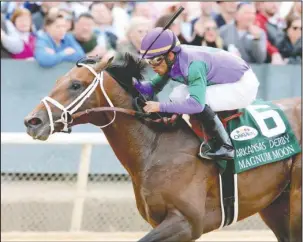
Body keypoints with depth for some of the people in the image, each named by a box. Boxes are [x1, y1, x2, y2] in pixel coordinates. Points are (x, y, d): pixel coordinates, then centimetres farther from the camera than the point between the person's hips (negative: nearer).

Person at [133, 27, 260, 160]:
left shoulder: (193, 65, -33)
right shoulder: (170, 62, -6)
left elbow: (197, 103, -42)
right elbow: (154, 87, 5)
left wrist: (161, 106, -40)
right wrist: (135, 84, -16)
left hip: (244, 86, -10)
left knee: (197, 102, -28)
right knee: (177, 96, 3)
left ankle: (225, 148, -17)